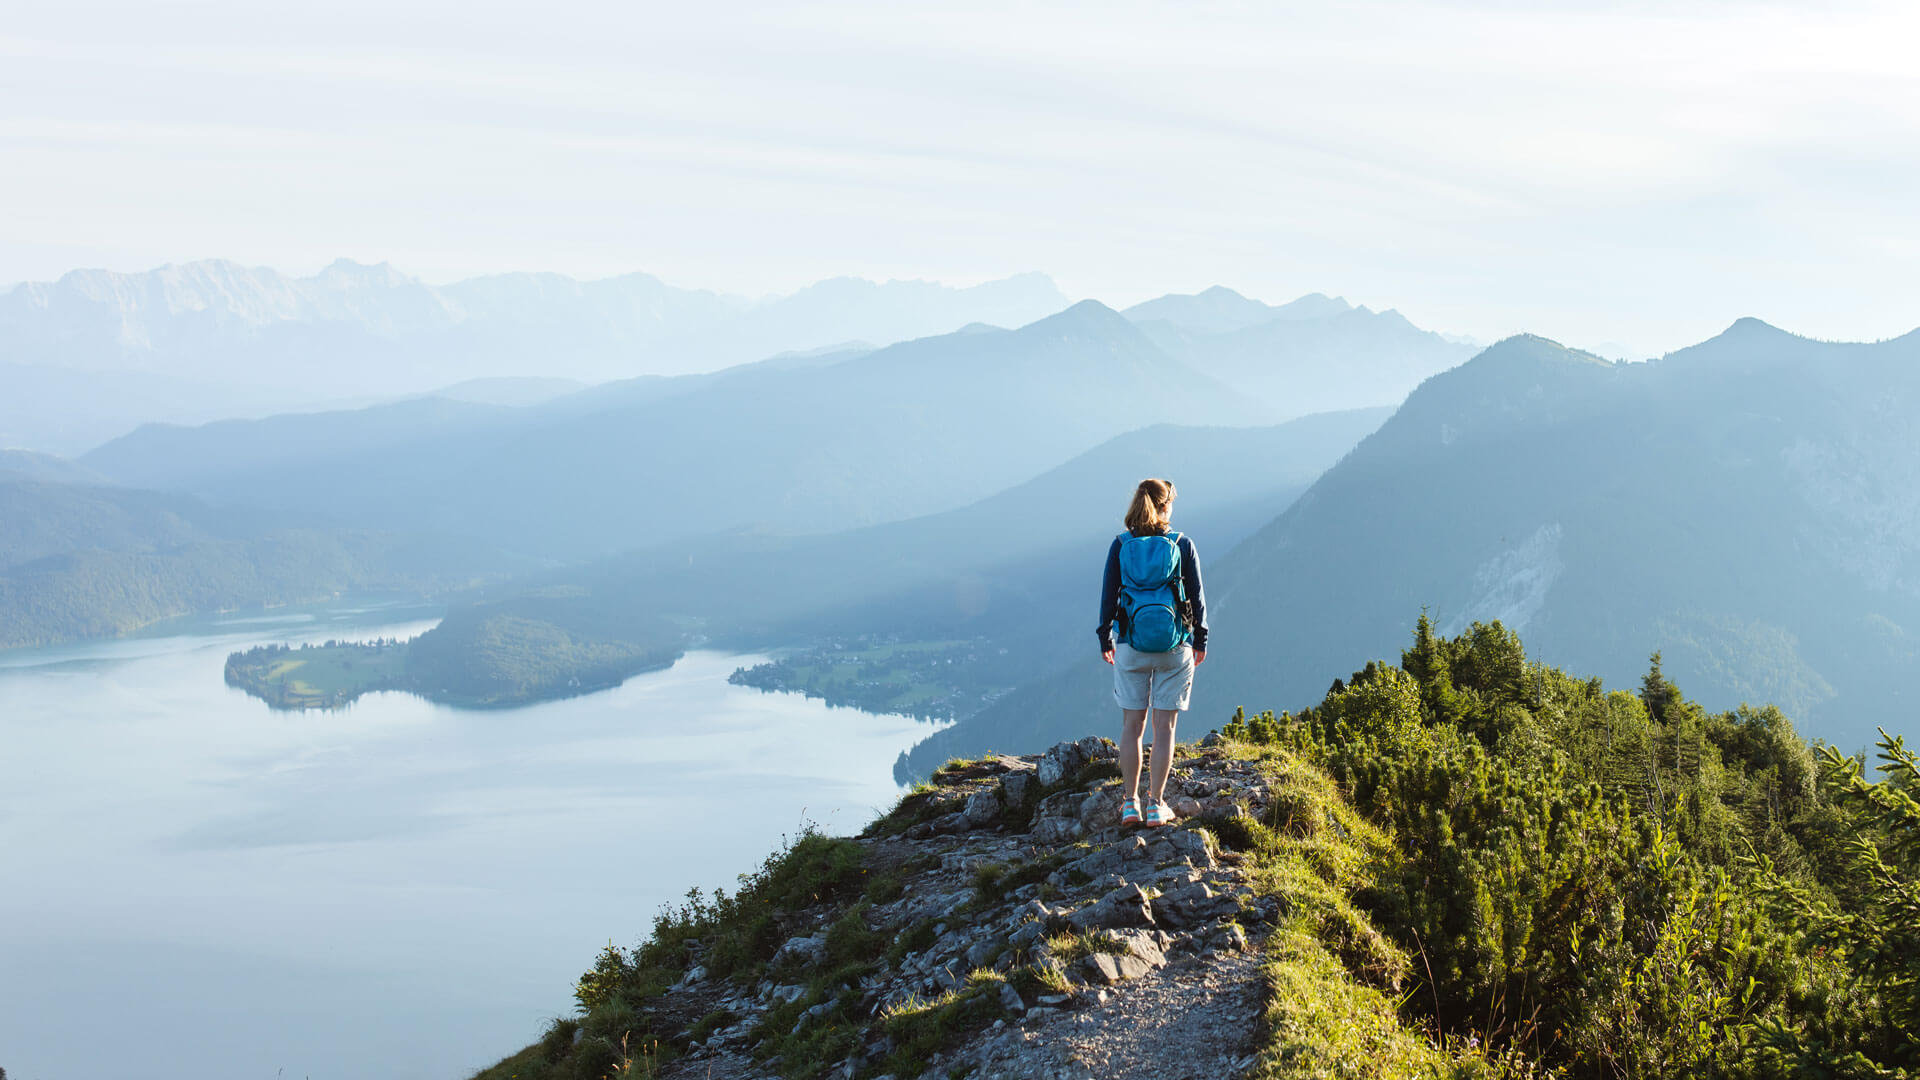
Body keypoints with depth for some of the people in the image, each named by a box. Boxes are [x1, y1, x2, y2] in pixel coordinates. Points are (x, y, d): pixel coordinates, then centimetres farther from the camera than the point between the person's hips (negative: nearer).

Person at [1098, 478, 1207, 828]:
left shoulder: (1120, 546, -2)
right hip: (1174, 646, -1)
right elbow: (1197, 597, 0)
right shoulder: (1183, 545, -3)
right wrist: (1200, 640, 11)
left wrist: (1105, 640, 11)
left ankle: (1130, 803, 11)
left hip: (1131, 645, 1)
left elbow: (1108, 595, 1)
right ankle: (1156, 804, 6)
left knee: (1132, 724, 9)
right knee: (1165, 726, 5)